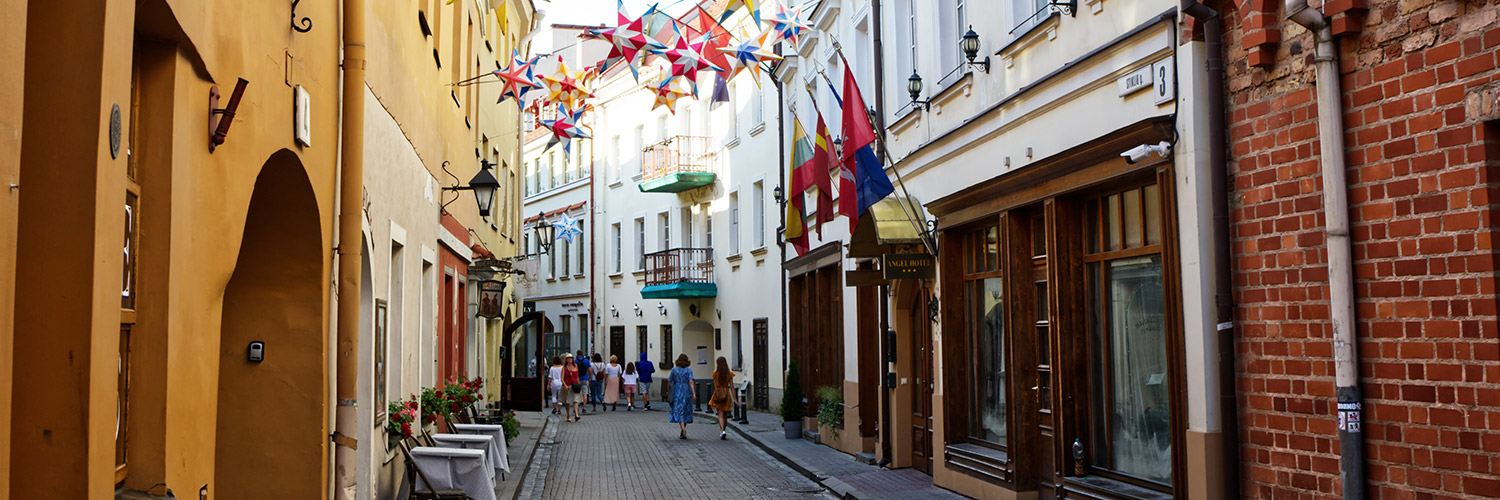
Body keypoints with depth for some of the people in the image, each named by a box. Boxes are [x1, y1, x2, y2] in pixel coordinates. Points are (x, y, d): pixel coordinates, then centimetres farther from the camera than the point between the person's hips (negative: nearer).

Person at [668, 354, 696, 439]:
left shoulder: (674, 369, 0)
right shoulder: (689, 370, -2)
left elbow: (669, 381, 4)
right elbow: (691, 381, -13)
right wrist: (694, 393, -17)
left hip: (677, 393, -1)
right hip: (687, 393, 1)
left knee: (679, 413, -3)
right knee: (686, 413, 12)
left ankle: (683, 430, -25)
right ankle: (683, 433, 18)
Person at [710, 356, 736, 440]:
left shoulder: (715, 373, -6)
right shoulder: (729, 374, -5)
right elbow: (732, 387, -5)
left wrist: (716, 367, 34)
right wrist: (734, 399, -1)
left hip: (718, 394, -1)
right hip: (726, 394, 1)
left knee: (720, 415, -3)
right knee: (725, 415, 17)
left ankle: (722, 431, -22)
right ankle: (722, 431, 29)